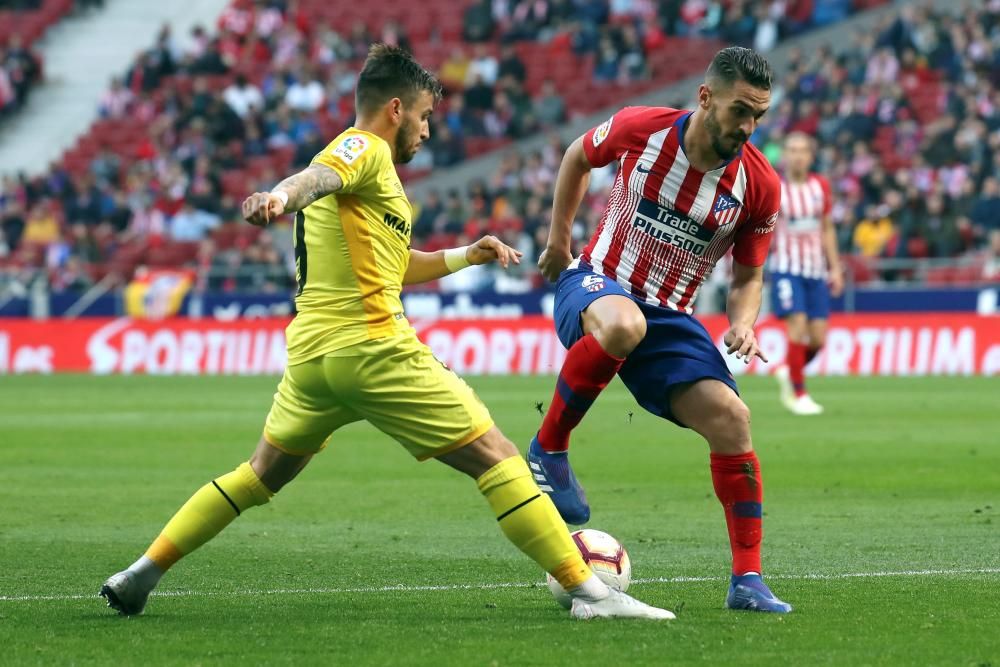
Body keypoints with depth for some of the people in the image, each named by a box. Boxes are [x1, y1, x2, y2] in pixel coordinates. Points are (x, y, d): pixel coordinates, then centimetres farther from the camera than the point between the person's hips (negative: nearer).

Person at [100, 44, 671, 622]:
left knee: (264, 473, 24)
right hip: (372, 350, -10)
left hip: (310, 352, 10)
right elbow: (318, 176, -30)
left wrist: (465, 257, 33)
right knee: (494, 457, -6)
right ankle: (589, 591, -10)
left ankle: (141, 575, 21)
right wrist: (282, 196, -51)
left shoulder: (362, 156, 25)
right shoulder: (364, 150, -5)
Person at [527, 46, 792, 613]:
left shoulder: (759, 186, -8)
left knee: (731, 419, -16)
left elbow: (748, 276, 6)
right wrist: (559, 240, 12)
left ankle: (747, 581, -4)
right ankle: (549, 450, -21)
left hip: (670, 318, 3)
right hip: (595, 287, -3)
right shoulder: (640, 128, -13)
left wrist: (742, 324, -15)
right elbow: (578, 157, 10)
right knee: (622, 323, -41)